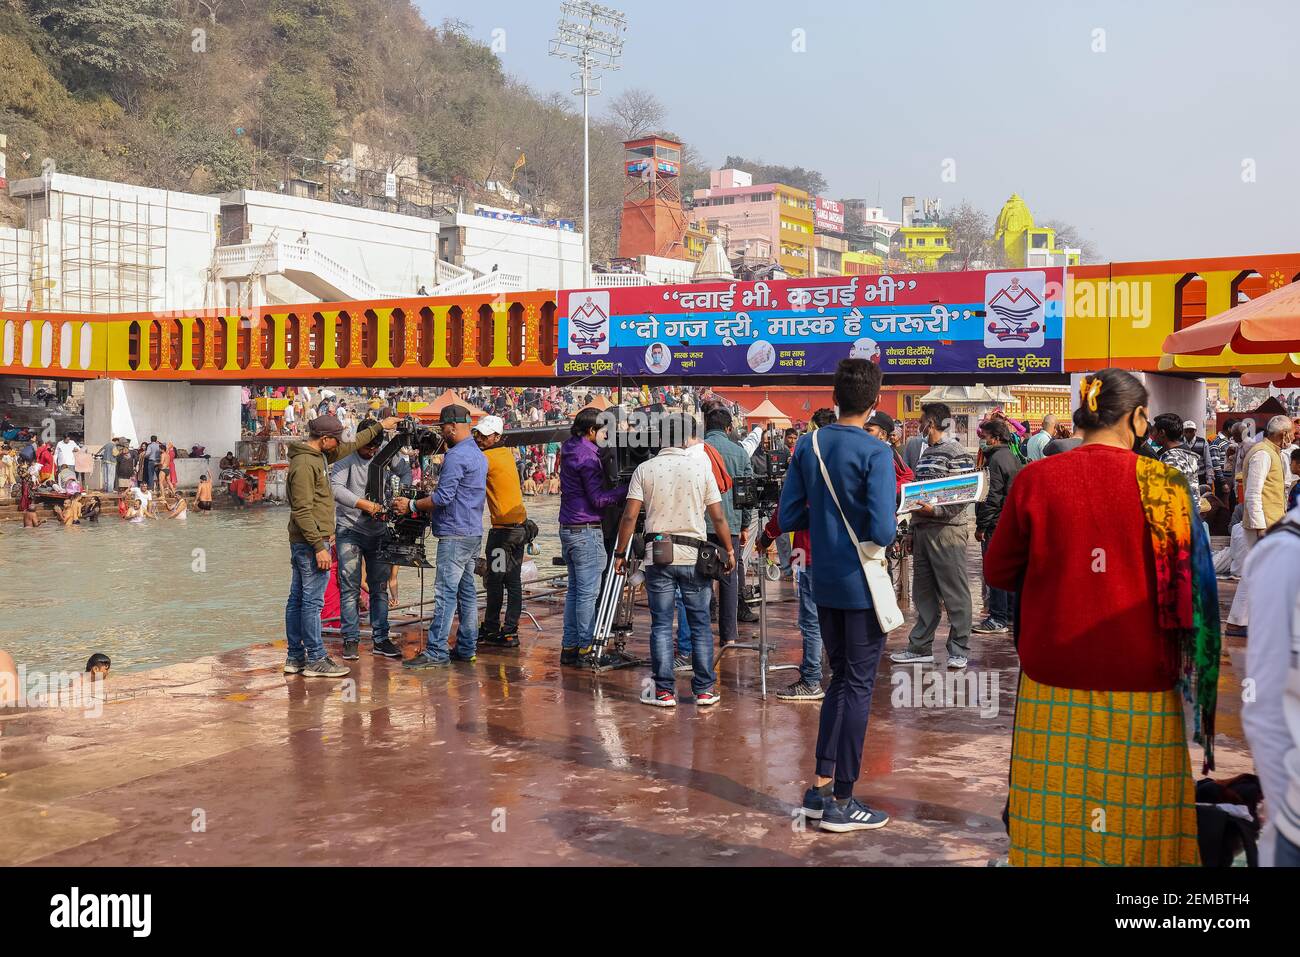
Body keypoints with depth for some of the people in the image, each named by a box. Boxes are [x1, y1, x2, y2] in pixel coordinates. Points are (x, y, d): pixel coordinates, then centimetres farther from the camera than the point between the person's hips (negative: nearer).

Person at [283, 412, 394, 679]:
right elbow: (302, 511, -21)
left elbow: (350, 446, 29)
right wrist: (319, 547, -22)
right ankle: (315, 660, 0)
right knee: (312, 601, -5)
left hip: (304, 543, 10)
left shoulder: (320, 456, 12)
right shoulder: (304, 464, -17)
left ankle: (295, 657, 18)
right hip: (310, 542, -10)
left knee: (297, 599, 12)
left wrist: (379, 426, 33)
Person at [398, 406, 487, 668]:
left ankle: (436, 651, -10)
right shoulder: (479, 455, 18)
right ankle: (466, 648, 16)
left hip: (455, 535, -10)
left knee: (445, 593, -10)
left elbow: (443, 497, -19)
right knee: (467, 592, 12)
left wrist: (412, 505, -8)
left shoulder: (456, 456, -15)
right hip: (474, 533, 10)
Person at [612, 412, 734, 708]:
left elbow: (630, 516, -4)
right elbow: (718, 517, 0)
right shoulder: (701, 469, 0)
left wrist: (620, 554, 4)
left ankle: (664, 691, 5)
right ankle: (704, 690, 11)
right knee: (700, 625, 8)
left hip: (657, 555, 1)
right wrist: (730, 551, 11)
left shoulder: (645, 469, 1)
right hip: (694, 555, 0)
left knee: (661, 625, 5)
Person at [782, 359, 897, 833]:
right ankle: (841, 802, 11)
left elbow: (788, 517, 3)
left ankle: (820, 787, 21)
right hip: (861, 585, -6)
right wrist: (866, 527, -1)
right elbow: (882, 531, -23)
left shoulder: (807, 445, 2)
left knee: (841, 678, 19)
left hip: (824, 583, 6)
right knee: (859, 686, 4)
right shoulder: (876, 452, -16)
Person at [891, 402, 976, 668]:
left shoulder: (956, 453, -9)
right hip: (922, 529, 9)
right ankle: (920, 647, 20)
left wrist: (936, 510, -24)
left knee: (954, 592, -2)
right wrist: (914, 524, 19)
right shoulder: (925, 453, 17)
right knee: (923, 591, 12)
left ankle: (959, 651, 5)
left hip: (946, 529, -9)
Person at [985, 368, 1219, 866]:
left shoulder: (1034, 479, -6)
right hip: (1141, 684, -1)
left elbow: (998, 572, 4)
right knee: (1135, 807, 11)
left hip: (1053, 680, 1)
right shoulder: (1164, 484, -9)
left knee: (1056, 812, 11)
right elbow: (1193, 587, -3)